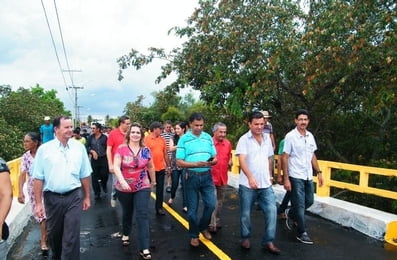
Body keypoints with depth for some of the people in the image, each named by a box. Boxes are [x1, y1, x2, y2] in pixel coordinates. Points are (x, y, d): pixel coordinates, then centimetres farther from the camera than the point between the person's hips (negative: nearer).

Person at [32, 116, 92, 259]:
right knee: (53, 234, 20)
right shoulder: (44, 149, -5)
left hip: (74, 197, 0)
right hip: (52, 198, 1)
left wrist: (87, 197, 9)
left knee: (72, 236, 0)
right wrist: (38, 203, -3)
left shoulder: (79, 147, -1)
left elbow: (85, 175, 5)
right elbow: (38, 178, -3)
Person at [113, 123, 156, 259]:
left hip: (142, 188, 1)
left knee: (142, 215, -5)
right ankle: (126, 234, 48)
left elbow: (151, 167, 12)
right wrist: (122, 181, -32)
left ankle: (144, 248, -3)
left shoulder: (146, 150, -2)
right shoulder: (121, 148, -10)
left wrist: (153, 181, 22)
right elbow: (116, 167, -18)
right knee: (127, 213, 19)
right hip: (124, 188, 0)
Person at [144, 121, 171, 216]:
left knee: (160, 190, 10)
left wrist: (168, 166, 13)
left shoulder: (162, 140, 7)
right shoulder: (146, 139, -8)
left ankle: (159, 208, 20)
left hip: (161, 169, 4)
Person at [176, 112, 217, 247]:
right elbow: (179, 162, -10)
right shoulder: (184, 139, -6)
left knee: (211, 204, 3)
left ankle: (203, 227, 31)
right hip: (192, 177, -3)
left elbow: (215, 158, 8)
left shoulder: (208, 137, 5)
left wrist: (212, 162, -16)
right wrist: (195, 164, -24)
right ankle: (194, 235, 27)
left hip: (207, 176, 3)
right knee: (192, 209, 7)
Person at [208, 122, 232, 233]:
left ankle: (217, 221, 33)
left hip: (223, 177, 6)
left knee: (220, 201, 18)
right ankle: (212, 225, 3)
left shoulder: (228, 143, 3)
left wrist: (230, 162, 2)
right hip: (211, 177, -6)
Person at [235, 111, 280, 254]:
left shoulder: (267, 138, 7)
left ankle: (268, 241, 14)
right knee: (246, 213, 8)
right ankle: (245, 237, 30)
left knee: (272, 210, 0)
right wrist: (250, 177, -36)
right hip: (247, 185, -4)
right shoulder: (244, 139, -10)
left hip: (266, 184, 4)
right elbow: (242, 160, -22)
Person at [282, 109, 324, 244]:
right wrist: (286, 179, -15)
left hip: (308, 176, 6)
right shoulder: (290, 136, -14)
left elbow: (312, 155, 15)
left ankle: (291, 214, 40)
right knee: (300, 205, 1)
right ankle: (301, 233, 16)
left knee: (309, 201, 17)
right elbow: (285, 158, -12)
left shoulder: (310, 136, 5)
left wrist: (319, 172, 10)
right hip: (296, 177, -6)